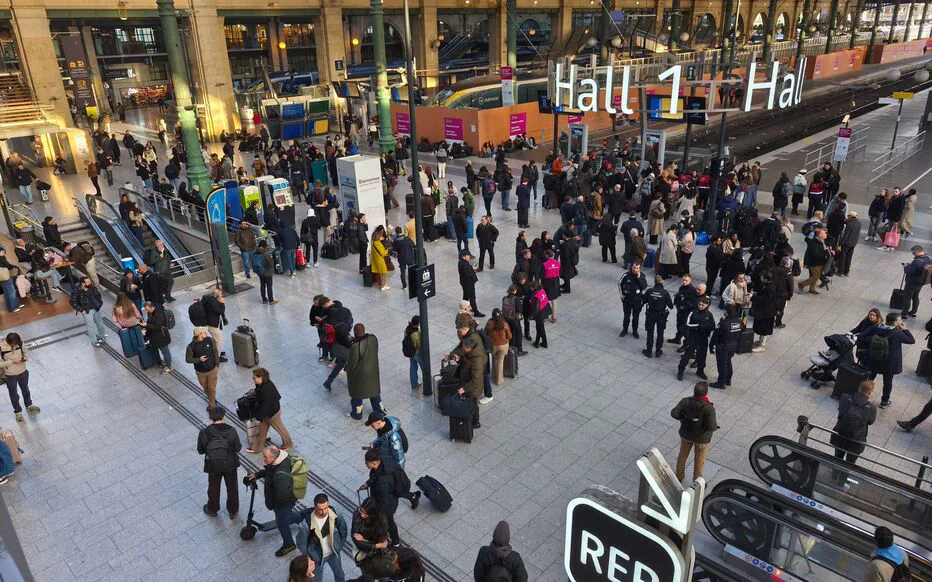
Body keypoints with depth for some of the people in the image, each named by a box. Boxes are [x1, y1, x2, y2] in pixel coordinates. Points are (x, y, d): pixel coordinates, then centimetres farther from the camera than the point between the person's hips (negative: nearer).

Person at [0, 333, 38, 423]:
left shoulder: (20, 342, -17)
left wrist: (25, 357, -18)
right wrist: (12, 361, -28)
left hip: (23, 371, 3)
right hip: (10, 375, -3)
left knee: (25, 390, 26)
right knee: (14, 394, 18)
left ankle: (29, 406, 49)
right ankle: (18, 411, 39)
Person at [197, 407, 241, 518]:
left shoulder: (204, 432, -19)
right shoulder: (231, 430, -21)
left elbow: (200, 450, -10)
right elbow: (237, 448, -13)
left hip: (213, 466, 1)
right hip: (230, 464, 0)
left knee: (213, 488, 26)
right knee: (232, 488, 22)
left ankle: (212, 509, 48)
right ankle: (233, 511, 40)